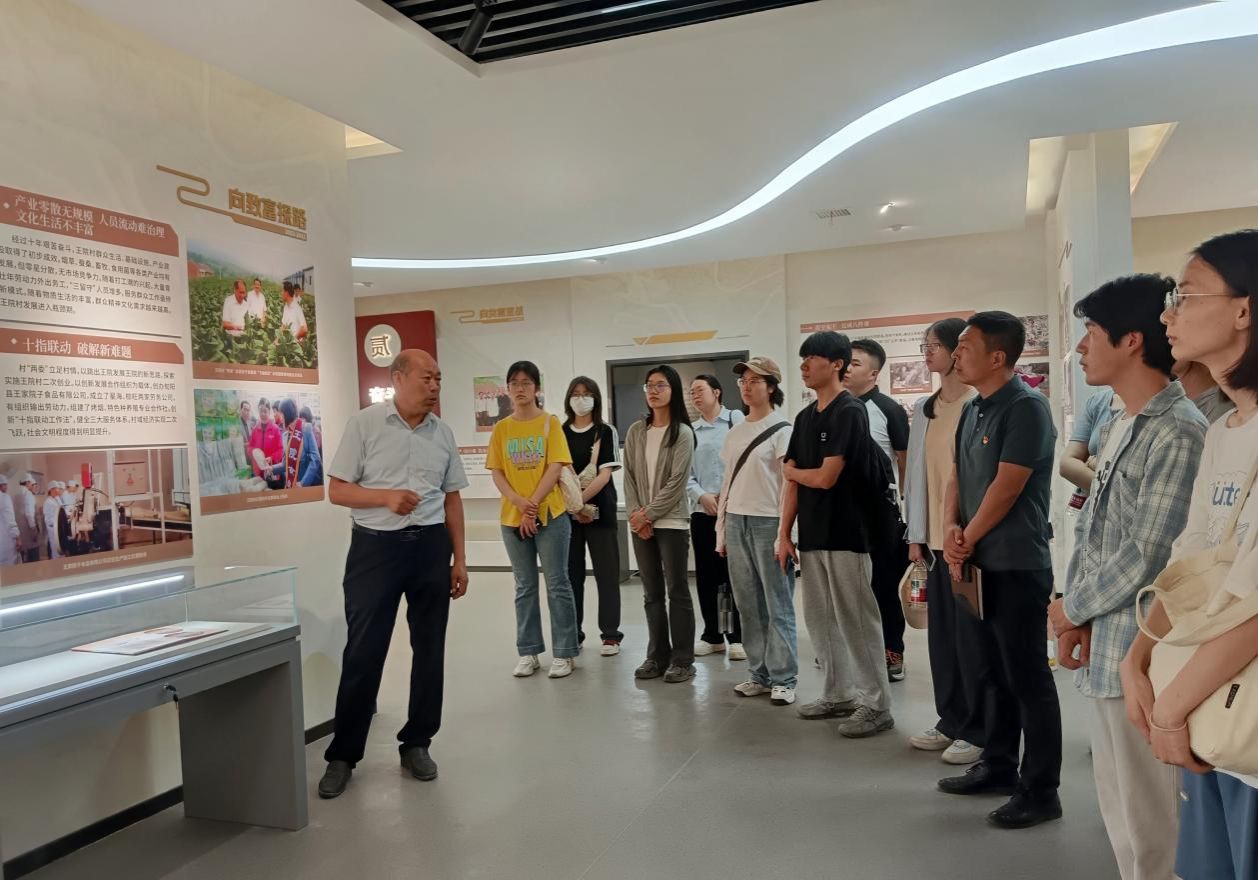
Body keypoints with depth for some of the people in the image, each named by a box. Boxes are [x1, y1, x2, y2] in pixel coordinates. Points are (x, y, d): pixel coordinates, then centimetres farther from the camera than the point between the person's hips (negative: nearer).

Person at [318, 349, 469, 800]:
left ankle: (416, 744, 23)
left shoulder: (443, 433, 8)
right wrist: (386, 497, -20)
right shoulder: (364, 423, -4)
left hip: (430, 546, 4)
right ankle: (343, 754, 14)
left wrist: (459, 559, 9)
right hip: (375, 546, -4)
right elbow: (336, 490, -4)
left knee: (429, 648, 9)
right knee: (363, 652, 0)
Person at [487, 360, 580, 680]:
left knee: (557, 584, 1)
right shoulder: (501, 428, 7)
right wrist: (519, 503, -14)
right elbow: (497, 474, 2)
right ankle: (529, 653, 17)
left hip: (550, 513, -3)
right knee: (525, 587, 9)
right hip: (513, 517, 3)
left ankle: (565, 653, 8)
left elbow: (555, 469, -8)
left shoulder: (550, 423, -1)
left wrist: (534, 504, -16)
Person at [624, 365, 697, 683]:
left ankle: (682, 660, 8)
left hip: (671, 522, -4)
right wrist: (635, 514, -5)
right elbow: (629, 476, 7)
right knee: (652, 593, 10)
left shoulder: (683, 433, -5)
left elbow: (677, 482, -10)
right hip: (640, 523, 5)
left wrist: (648, 514, -12)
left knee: (677, 591, 0)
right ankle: (657, 656, 18)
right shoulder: (635, 431, 9)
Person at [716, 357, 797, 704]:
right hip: (736, 522, 6)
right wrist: (721, 529, 13)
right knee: (749, 606, 10)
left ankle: (783, 679, 6)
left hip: (769, 522, -6)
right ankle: (759, 674, 18)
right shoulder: (735, 432, 15)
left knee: (778, 606, 0)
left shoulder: (782, 429, -4)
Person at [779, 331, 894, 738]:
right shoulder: (805, 417, 13)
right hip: (811, 535, 8)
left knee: (856, 621, -2)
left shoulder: (849, 412, -12)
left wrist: (791, 471, 2)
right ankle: (838, 695, 26)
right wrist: (784, 534, 7)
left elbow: (825, 478, -18)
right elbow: (792, 483, 12)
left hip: (845, 534, -8)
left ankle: (876, 705, 8)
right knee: (820, 619, 14)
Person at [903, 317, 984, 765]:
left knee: (971, 633, 0)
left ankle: (977, 730, 13)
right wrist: (916, 534, 11)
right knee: (941, 632, 12)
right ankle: (951, 721, 25)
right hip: (935, 537, 7)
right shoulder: (924, 408, 13)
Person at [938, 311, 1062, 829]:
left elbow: (1007, 487, -18)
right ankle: (998, 766, 30)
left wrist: (967, 539, -8)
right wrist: (951, 530, -4)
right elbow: (957, 477, 13)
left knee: (1027, 678, 0)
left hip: (1018, 565, -9)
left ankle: (1040, 791, 10)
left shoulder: (1026, 407, -15)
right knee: (994, 671, 17)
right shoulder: (972, 410, 12)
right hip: (981, 563, 9)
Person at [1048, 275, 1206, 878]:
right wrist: (1076, 614, 3)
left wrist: (1072, 609, -7)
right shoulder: (1117, 426, 13)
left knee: (1149, 818, 5)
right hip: (1106, 647, 9)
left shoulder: (1178, 432, -17)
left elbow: (1149, 557, -20)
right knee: (1119, 808, 21)